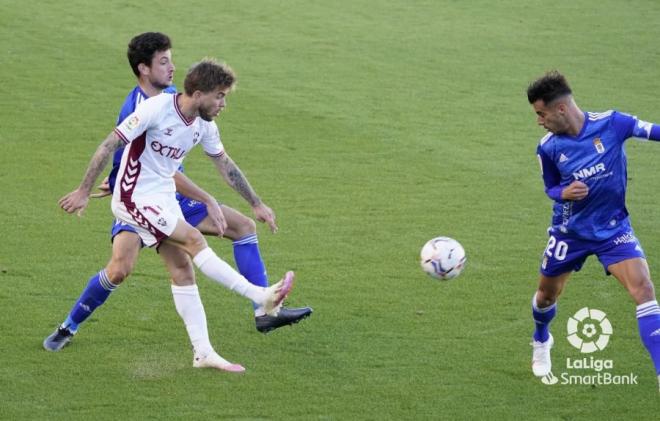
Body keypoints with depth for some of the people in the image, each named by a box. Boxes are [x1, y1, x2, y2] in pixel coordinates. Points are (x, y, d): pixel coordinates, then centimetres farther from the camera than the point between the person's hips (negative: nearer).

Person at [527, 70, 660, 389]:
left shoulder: (611, 123, -19)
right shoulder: (548, 148, -11)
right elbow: (551, 188, 4)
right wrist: (563, 193, -19)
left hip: (613, 228, -2)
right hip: (569, 231, 2)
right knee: (547, 293, 16)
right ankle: (541, 341, 53)